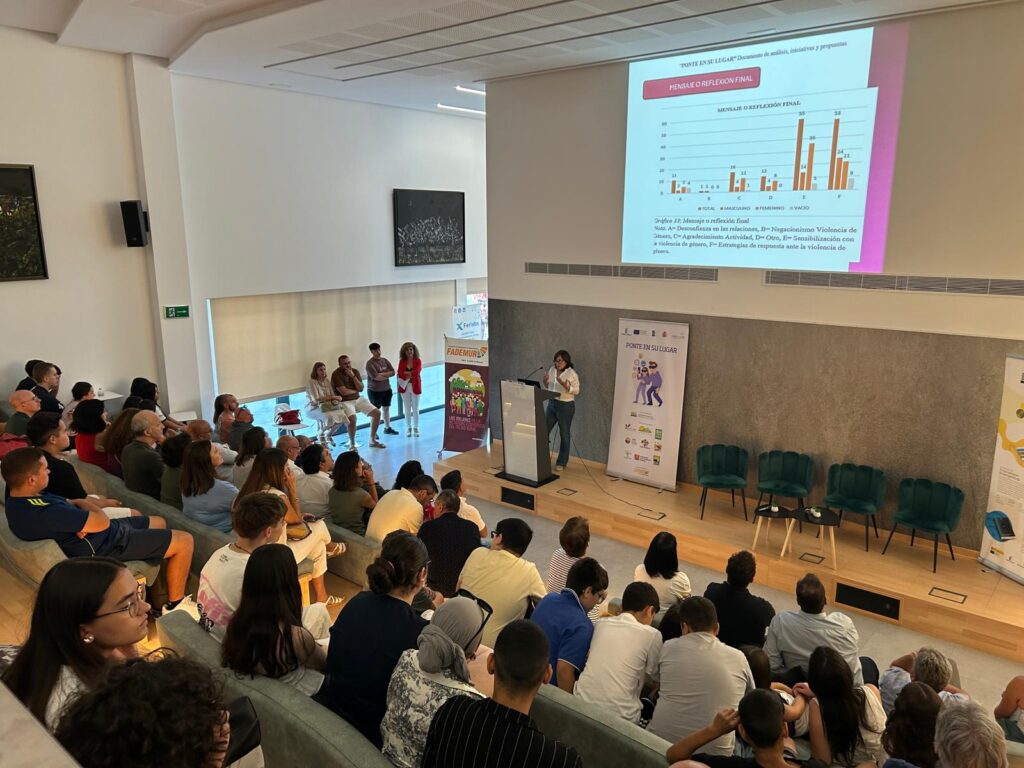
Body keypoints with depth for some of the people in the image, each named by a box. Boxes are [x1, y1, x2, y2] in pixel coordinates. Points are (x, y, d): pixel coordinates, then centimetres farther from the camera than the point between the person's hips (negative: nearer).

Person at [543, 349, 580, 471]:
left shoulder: (572, 373, -13)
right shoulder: (552, 370, 4)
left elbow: (576, 391, -12)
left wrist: (565, 385, -27)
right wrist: (545, 382, -8)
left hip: (566, 406, -6)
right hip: (551, 404, 6)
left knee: (564, 435, 5)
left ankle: (561, 463, 15)